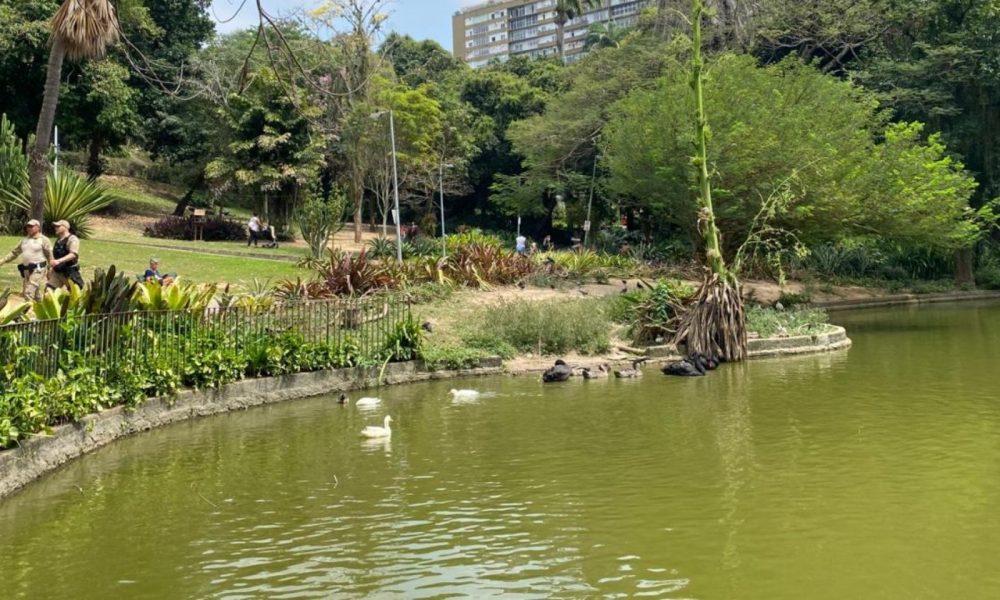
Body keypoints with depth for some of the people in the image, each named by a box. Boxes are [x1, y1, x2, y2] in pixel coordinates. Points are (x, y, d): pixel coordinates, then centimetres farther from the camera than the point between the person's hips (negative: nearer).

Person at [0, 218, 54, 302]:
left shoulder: (44, 240, -4)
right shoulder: (24, 240, 15)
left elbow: (50, 256, -6)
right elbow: (14, 252, 19)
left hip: (37, 269, -8)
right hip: (25, 269, 8)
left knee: (29, 293, -15)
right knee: (24, 293, 11)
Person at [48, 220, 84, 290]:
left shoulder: (72, 239, -11)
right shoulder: (58, 240, 16)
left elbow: (73, 254, -26)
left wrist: (59, 261, -37)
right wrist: (51, 267, 20)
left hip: (70, 272, -8)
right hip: (57, 272, 9)